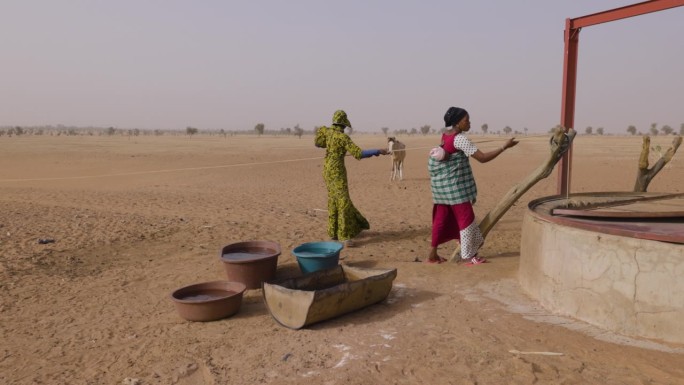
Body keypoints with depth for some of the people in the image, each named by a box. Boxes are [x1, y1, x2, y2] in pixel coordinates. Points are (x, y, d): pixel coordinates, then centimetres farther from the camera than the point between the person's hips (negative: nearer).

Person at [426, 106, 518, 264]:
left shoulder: (446, 133, 7)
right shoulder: (460, 139, -19)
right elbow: (482, 158, -20)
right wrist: (504, 146, -16)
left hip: (441, 182, 9)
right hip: (454, 183, -9)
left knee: (441, 217, 12)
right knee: (465, 217, 1)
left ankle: (433, 254, 16)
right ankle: (468, 256, 9)